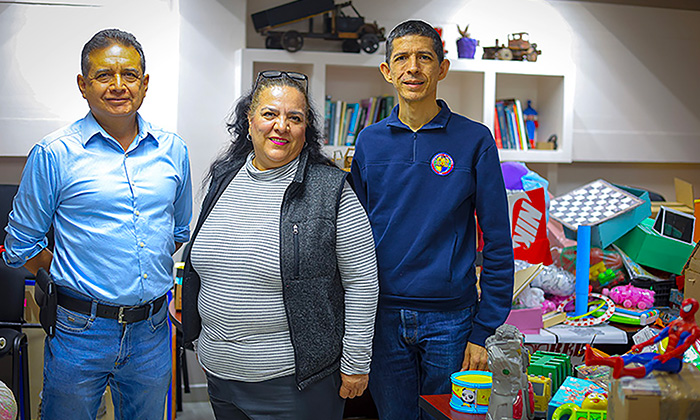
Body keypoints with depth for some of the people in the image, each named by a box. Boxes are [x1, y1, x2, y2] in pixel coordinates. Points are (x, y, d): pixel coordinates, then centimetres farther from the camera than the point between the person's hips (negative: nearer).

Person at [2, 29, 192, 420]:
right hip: (81, 332, -3)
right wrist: (72, 279, -2)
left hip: (151, 330, 3)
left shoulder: (172, 149, 5)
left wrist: (150, 272, 8)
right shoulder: (53, 153, -6)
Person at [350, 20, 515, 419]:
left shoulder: (474, 140, -4)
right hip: (383, 318, 2)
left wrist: (484, 330, -7)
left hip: (450, 320, -2)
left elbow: (498, 243, -3)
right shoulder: (370, 141, 4)